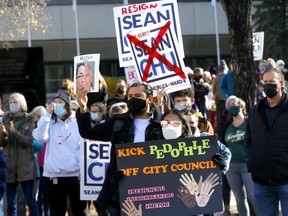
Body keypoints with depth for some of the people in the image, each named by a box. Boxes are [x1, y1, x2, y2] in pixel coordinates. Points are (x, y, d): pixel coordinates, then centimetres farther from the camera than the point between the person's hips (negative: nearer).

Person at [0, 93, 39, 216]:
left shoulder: (29, 121, 2)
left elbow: (29, 141, -9)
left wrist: (14, 132, -22)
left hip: (25, 167, -3)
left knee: (31, 201, -2)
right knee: (10, 204, 4)